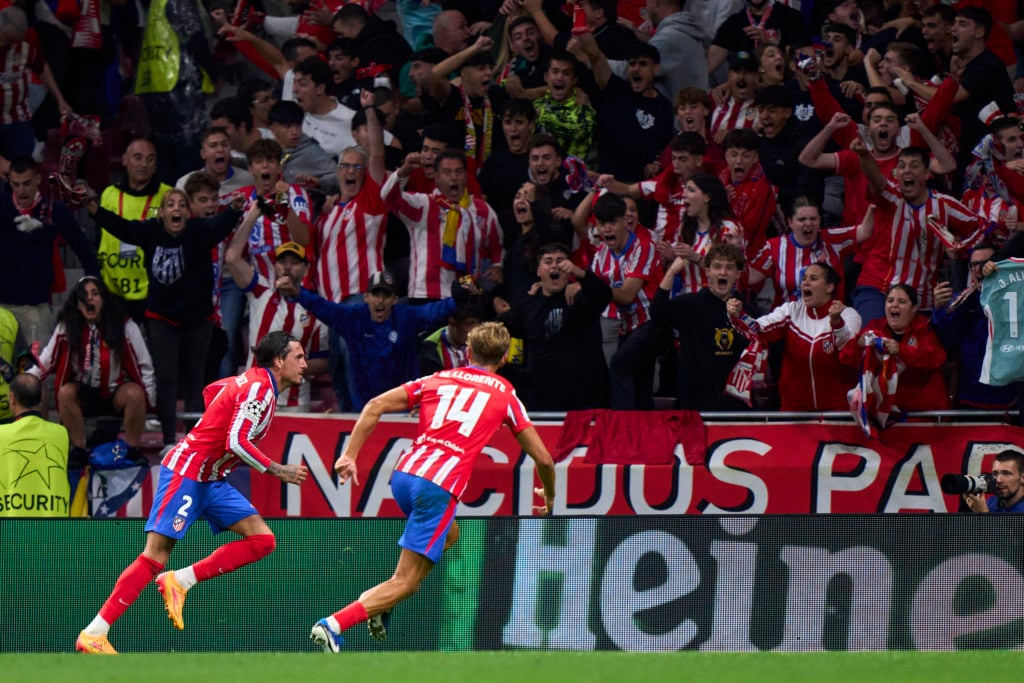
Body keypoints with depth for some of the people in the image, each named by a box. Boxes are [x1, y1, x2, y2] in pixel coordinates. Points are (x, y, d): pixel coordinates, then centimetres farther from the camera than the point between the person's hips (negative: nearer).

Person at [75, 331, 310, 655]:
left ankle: (180, 581, -4)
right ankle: (92, 634, -14)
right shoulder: (260, 388, -16)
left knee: (262, 540, -2)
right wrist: (279, 471, -15)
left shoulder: (253, 380, 12)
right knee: (156, 556, -14)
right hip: (186, 472, -10)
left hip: (211, 480, 10)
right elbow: (237, 443, -23)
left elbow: (212, 390, 29)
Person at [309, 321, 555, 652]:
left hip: (403, 475, 5)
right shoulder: (505, 394, 13)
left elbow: (375, 406, 9)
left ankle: (379, 600, 17)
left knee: (449, 534, 33)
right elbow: (542, 458, 14)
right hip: (439, 487, -5)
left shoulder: (437, 380, 20)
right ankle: (334, 624, -23)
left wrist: (349, 456, 9)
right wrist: (549, 497, 33)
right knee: (406, 583, -4)